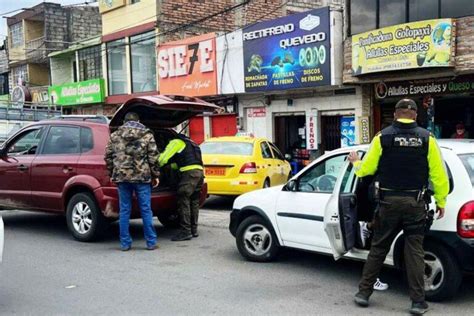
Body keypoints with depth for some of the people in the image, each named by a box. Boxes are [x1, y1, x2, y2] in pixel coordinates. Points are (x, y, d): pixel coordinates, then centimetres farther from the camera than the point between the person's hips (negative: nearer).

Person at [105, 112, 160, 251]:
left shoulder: (115, 135, 9)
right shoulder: (147, 135, 4)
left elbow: (108, 156, 9)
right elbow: (153, 157, -2)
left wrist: (112, 174, 19)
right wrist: (155, 175, 6)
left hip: (122, 176, 2)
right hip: (142, 176, -2)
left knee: (124, 210, 8)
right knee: (146, 210, 4)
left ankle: (125, 243, 11)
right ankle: (151, 242, 9)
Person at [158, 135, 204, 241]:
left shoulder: (176, 142, 6)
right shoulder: (189, 143, 33)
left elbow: (163, 158, 0)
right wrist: (170, 165, 48)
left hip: (189, 172, -9)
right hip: (199, 172, 9)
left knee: (184, 202, -7)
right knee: (194, 202, 14)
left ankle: (186, 232, -9)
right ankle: (193, 230, 17)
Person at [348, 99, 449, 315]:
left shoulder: (383, 137, -4)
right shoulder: (427, 138, -3)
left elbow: (366, 169, 1)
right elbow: (438, 174, -3)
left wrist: (355, 162, 23)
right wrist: (441, 201, 8)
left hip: (389, 201, 0)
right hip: (415, 202, 0)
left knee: (378, 248, 11)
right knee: (414, 250, 6)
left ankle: (364, 292, 17)